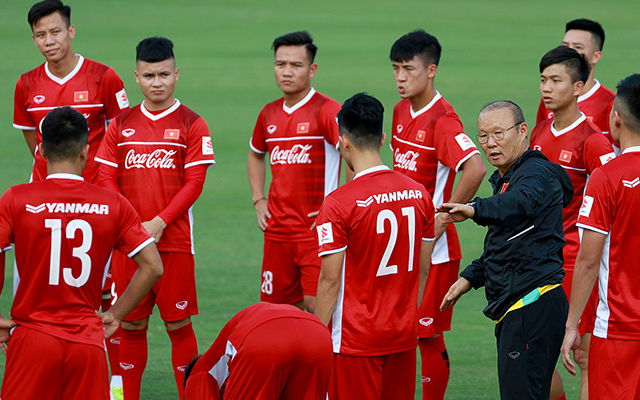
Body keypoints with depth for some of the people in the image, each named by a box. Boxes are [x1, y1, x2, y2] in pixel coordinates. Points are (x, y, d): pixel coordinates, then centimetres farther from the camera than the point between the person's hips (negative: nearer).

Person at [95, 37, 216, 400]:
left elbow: (194, 183, -6)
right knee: (132, 325, 6)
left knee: (179, 324, -1)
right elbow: (107, 179, 6)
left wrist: (158, 224, -15)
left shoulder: (191, 124, 0)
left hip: (174, 240, -3)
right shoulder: (121, 125, 10)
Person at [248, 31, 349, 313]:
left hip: (317, 230, -7)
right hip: (277, 231, 7)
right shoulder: (269, 114, 12)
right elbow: (256, 155, 32)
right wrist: (258, 200, 18)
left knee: (317, 306, -13)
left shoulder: (326, 111, -10)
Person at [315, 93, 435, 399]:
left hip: (356, 338, -5)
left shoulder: (338, 204, -15)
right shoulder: (419, 194, 3)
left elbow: (330, 281, -13)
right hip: (404, 336, 5)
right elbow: (423, 269, 11)